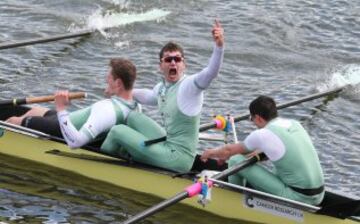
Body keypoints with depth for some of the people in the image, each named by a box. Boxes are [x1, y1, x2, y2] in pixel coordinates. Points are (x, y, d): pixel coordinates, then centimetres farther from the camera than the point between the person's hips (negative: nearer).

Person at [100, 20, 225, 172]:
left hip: (178, 158, -8)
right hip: (169, 146, 8)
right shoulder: (161, 87, 8)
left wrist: (219, 46, -52)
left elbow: (211, 72, -37)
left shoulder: (189, 85, -16)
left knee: (117, 131, 1)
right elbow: (149, 96, 34)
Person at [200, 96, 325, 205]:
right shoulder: (295, 124, 11)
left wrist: (211, 153, 30)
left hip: (296, 197, -8)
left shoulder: (262, 135, -10)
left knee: (235, 161, 1)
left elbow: (229, 150, 7)